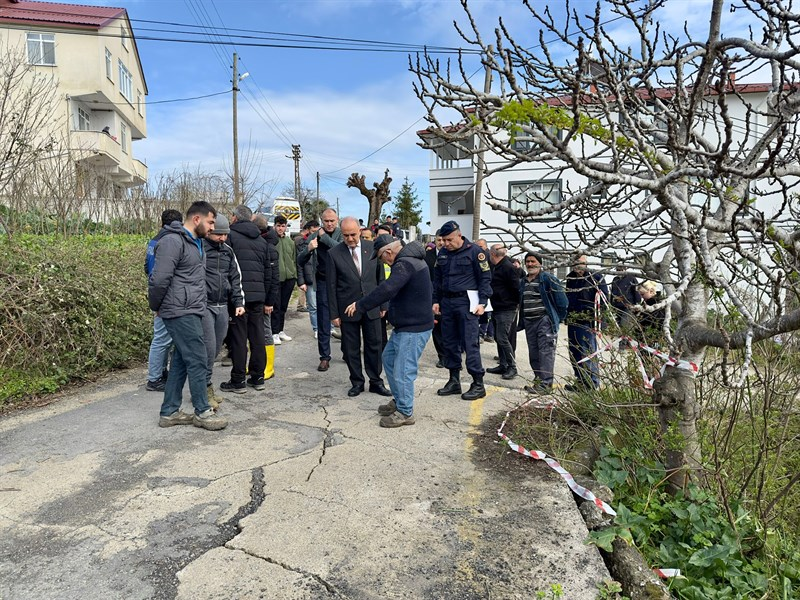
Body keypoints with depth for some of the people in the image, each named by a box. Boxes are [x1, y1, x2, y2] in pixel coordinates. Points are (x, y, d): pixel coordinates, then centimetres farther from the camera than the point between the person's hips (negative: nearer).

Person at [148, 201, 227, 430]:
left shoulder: (196, 242, 17)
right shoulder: (173, 241, -14)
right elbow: (159, 279, -18)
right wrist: (156, 307, -4)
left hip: (192, 312, 10)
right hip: (181, 313, -10)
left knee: (181, 361, 13)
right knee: (197, 360, -3)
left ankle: (169, 412, 22)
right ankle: (202, 412, 10)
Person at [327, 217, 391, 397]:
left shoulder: (372, 248, -1)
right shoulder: (333, 253, -6)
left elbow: (380, 278, 6)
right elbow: (331, 286, -3)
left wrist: (383, 305, 6)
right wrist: (334, 314, -4)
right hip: (347, 309, -1)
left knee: (374, 346, 9)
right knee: (351, 348, 8)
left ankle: (376, 382, 22)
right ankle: (357, 382, 24)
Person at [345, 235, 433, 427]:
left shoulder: (405, 264, -22)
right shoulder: (409, 259, 11)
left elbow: (386, 290, -32)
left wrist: (360, 305, -24)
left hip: (414, 328, -11)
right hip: (405, 324, 11)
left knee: (402, 371, -3)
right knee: (388, 358, 21)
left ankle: (405, 413, 12)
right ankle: (398, 401, 33)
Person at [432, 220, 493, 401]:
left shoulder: (474, 251, -5)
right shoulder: (443, 253, 12)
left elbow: (485, 278, -5)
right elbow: (437, 279, 20)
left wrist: (482, 302, -11)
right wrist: (436, 300, 14)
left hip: (466, 302, -6)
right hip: (447, 302, 6)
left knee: (470, 343, -7)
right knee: (450, 343, 10)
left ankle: (478, 384, 1)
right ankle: (454, 381, 21)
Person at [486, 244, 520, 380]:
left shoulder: (508, 267, -15)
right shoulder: (497, 267, 16)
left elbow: (516, 288, -18)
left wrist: (515, 303, -9)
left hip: (506, 310, -10)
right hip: (497, 309, 10)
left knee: (503, 338, -9)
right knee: (499, 338, 13)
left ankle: (512, 367, 1)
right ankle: (503, 365, 21)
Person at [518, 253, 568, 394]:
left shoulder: (548, 279, -7)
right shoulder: (523, 281, 16)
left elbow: (561, 299, -8)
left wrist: (559, 317, -2)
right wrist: (521, 322, 19)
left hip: (544, 320, -8)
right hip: (529, 322, 8)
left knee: (546, 352, -10)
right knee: (533, 353, 10)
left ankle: (545, 384, -11)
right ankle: (538, 379, 20)